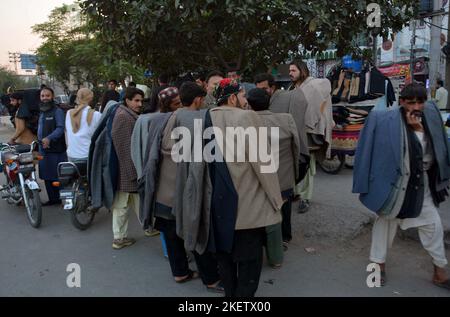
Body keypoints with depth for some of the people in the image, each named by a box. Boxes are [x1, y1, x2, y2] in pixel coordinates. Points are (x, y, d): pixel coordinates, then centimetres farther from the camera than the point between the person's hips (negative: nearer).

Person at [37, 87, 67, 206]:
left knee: (58, 177, -8)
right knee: (47, 177, 12)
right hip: (44, 150, 8)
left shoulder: (57, 111, -8)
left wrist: (49, 138, -31)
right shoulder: (42, 112, 20)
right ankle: (53, 199, 22)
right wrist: (40, 140, 15)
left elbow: (61, 128, -20)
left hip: (56, 151, -8)